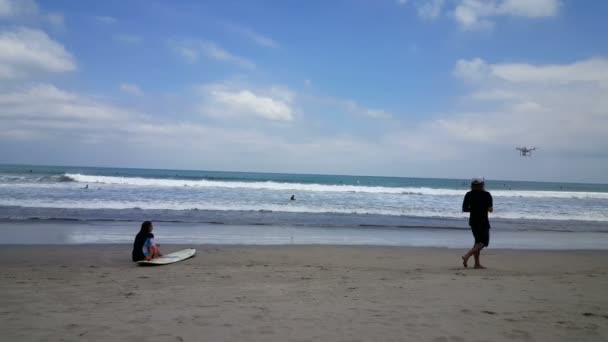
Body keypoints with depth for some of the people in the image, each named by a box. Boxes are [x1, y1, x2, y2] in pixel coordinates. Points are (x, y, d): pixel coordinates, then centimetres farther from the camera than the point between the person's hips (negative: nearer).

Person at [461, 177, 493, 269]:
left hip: (473, 220, 6)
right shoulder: (486, 195, -9)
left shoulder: (469, 195, 2)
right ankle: (467, 255, -17)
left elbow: (464, 209, 1)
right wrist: (491, 208, 10)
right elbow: (490, 209, -12)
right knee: (484, 242, 1)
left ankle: (477, 264, 13)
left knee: (478, 241, 15)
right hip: (483, 221, -5)